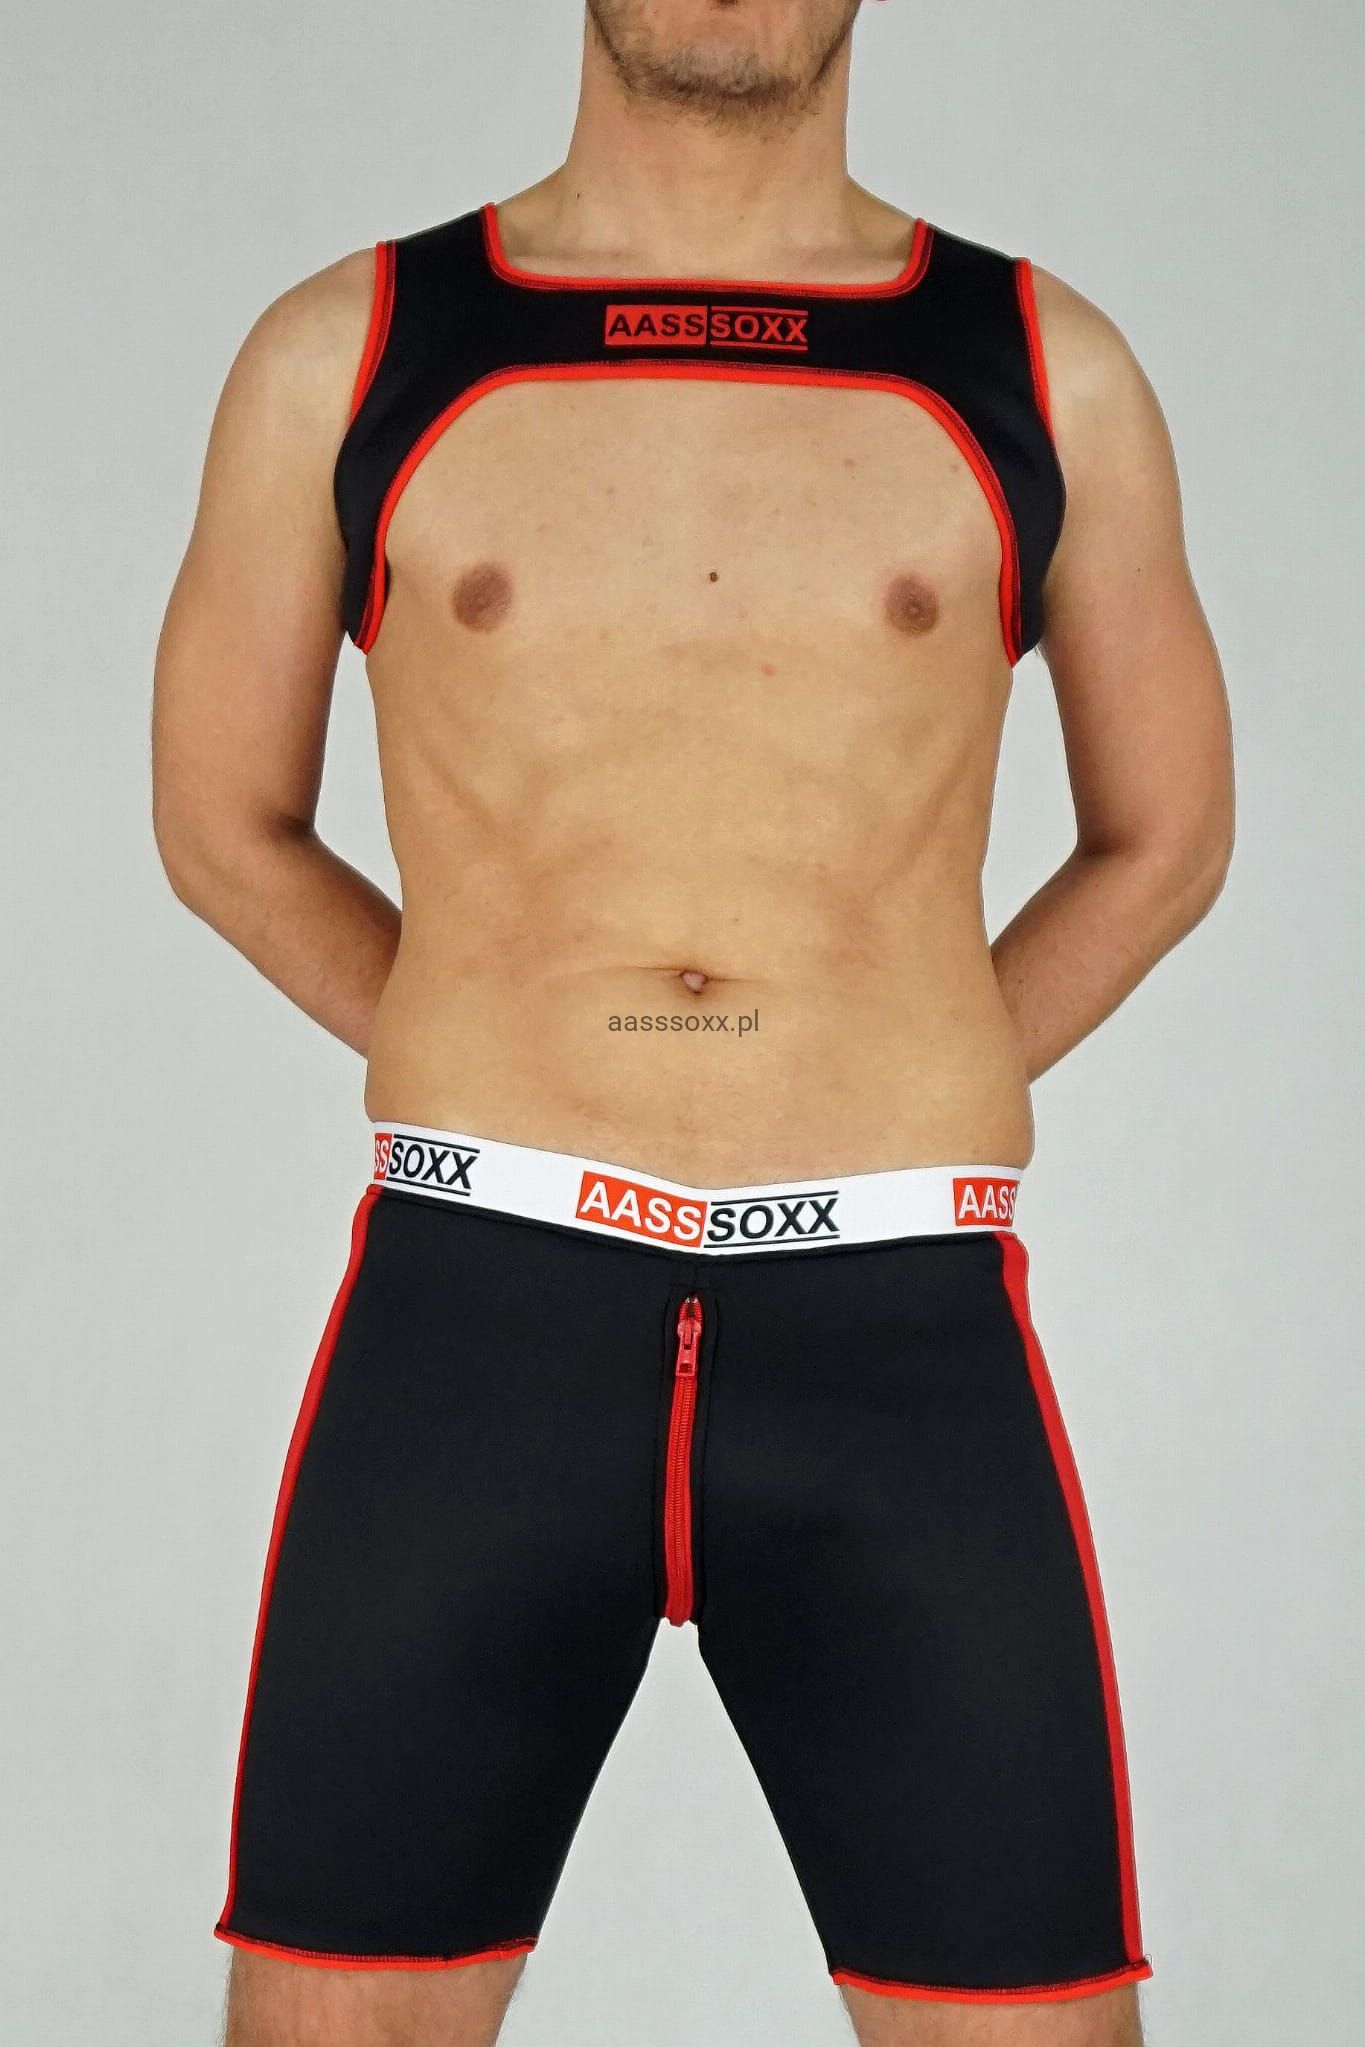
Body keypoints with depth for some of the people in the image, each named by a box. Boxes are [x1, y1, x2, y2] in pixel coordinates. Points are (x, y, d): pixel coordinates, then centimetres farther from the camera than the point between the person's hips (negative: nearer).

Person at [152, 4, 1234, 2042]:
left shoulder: (1048, 371, 8)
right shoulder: (344, 352, 7)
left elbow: (1164, 838, 20)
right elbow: (223, 823, 18)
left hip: (908, 1347, 1)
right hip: (470, 1331, 0)